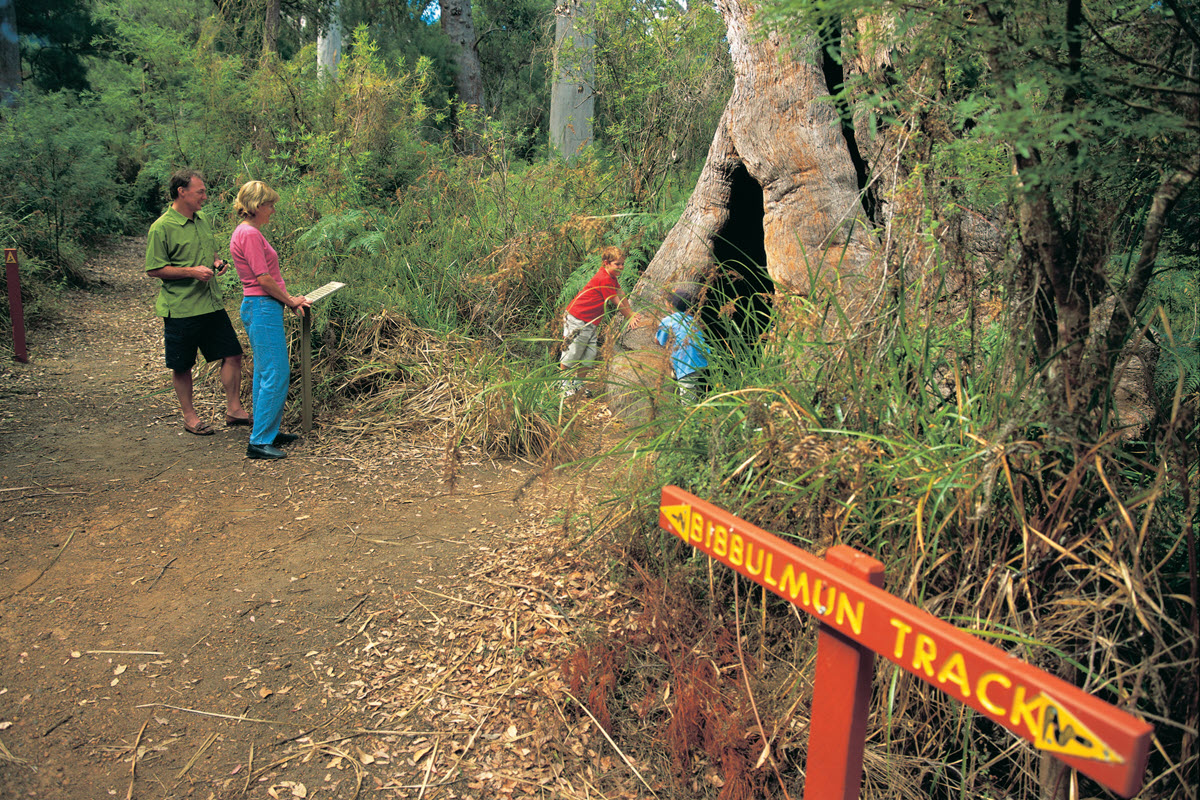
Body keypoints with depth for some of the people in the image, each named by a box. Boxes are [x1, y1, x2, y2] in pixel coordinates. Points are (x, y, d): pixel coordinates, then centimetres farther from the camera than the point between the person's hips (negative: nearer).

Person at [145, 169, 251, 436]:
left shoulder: (203, 221, 11)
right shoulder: (161, 228, -11)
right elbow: (154, 269, -13)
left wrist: (217, 262, 4)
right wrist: (192, 271, -19)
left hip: (212, 304, 7)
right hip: (181, 309, -6)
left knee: (232, 354, 4)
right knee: (182, 366, 6)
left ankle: (234, 409, 14)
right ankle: (190, 417, 19)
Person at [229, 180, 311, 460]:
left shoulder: (248, 232, 16)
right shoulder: (250, 234, -16)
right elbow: (264, 279, -17)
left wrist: (288, 298, 13)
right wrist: (290, 301, -5)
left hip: (260, 308, 11)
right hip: (263, 309, -11)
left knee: (266, 373, 16)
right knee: (275, 376, -9)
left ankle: (267, 431, 25)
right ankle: (259, 441, -5)